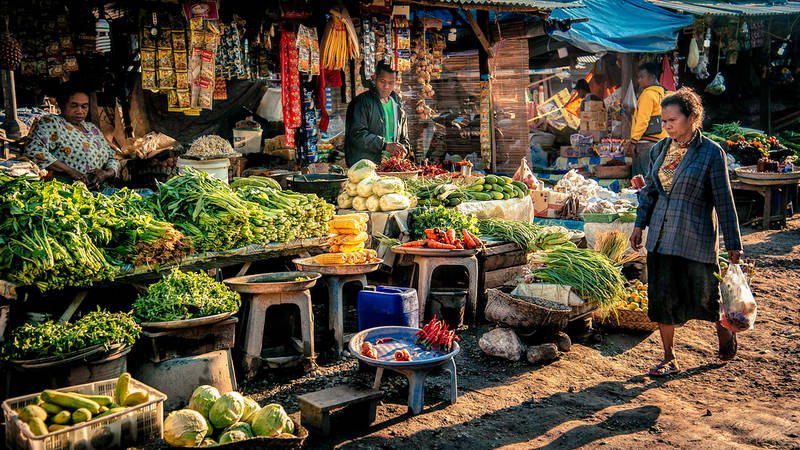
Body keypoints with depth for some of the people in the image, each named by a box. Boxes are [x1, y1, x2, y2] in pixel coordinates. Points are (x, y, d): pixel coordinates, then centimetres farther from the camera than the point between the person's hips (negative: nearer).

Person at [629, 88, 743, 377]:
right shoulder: (661, 149, 6)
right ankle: (669, 360, 17)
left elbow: (724, 200, -6)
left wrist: (733, 244, -4)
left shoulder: (711, 153, -9)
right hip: (661, 235, 5)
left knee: (705, 296, 8)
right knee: (661, 296, 5)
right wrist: (640, 223, 8)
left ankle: (725, 335, 40)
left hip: (695, 238, -4)